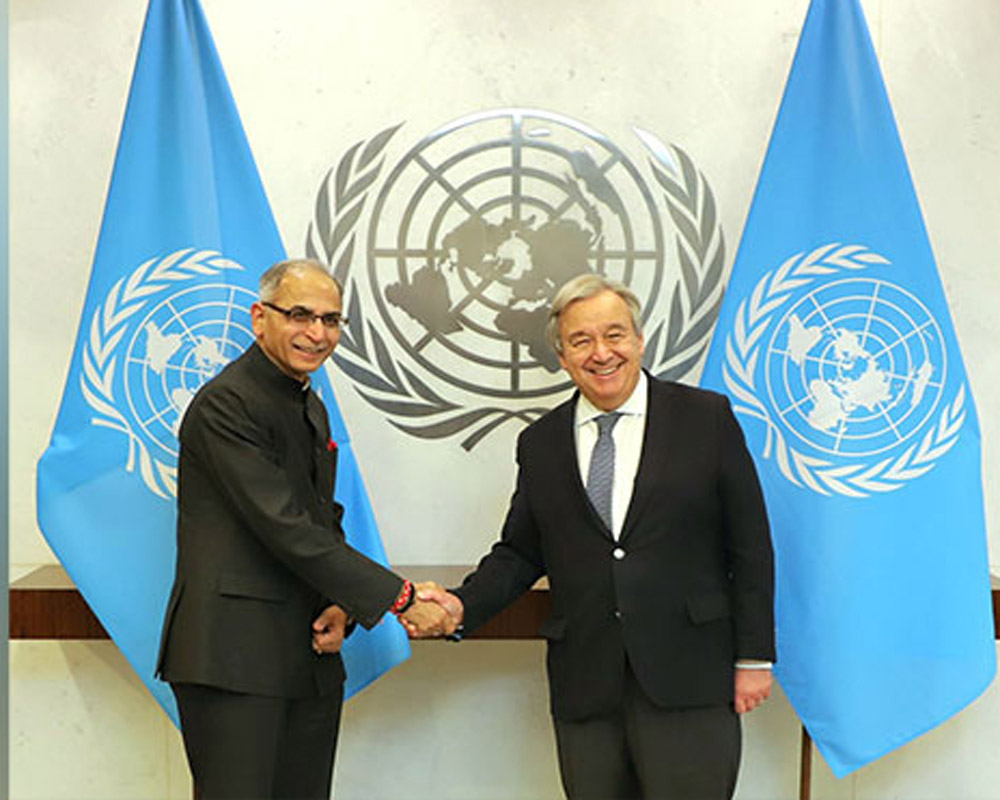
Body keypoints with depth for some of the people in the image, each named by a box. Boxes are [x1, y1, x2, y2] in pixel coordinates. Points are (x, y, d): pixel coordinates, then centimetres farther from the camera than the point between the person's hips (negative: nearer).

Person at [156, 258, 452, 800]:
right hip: (234, 656, -8)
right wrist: (399, 598, -17)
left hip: (310, 657, 8)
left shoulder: (312, 408, 17)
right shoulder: (224, 404, -12)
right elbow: (285, 529, -19)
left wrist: (341, 607, 1)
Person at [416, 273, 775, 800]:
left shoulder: (706, 417, 1)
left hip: (688, 680, -2)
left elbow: (750, 546, 1)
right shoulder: (539, 444, 9)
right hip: (585, 689, 3)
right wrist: (463, 605, -6)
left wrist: (753, 658, -1)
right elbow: (520, 553, 12)